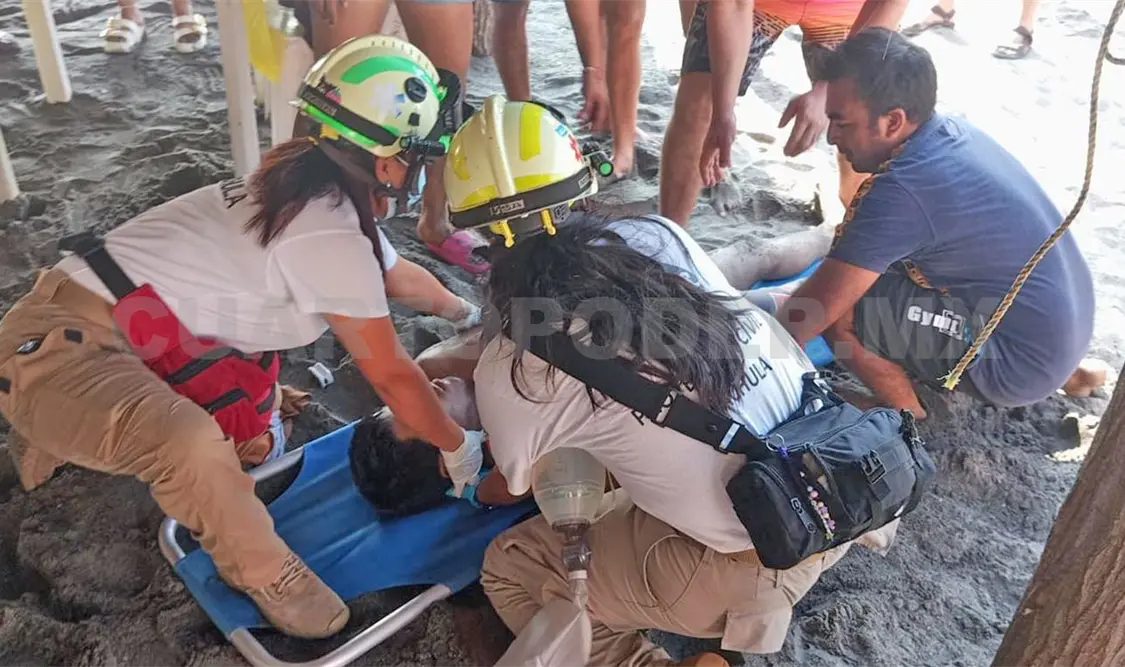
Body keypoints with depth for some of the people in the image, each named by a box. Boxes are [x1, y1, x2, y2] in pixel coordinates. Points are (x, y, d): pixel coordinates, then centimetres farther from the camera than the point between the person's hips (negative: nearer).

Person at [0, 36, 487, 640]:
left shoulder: (318, 191, 6)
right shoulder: (333, 234, -23)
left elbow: (397, 273, 24)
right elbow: (392, 376, -14)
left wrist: (467, 312, 38)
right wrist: (458, 445, 1)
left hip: (87, 318, 10)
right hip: (55, 347, -10)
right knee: (195, 447, -35)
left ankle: (65, 432, 35)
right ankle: (262, 573, -7)